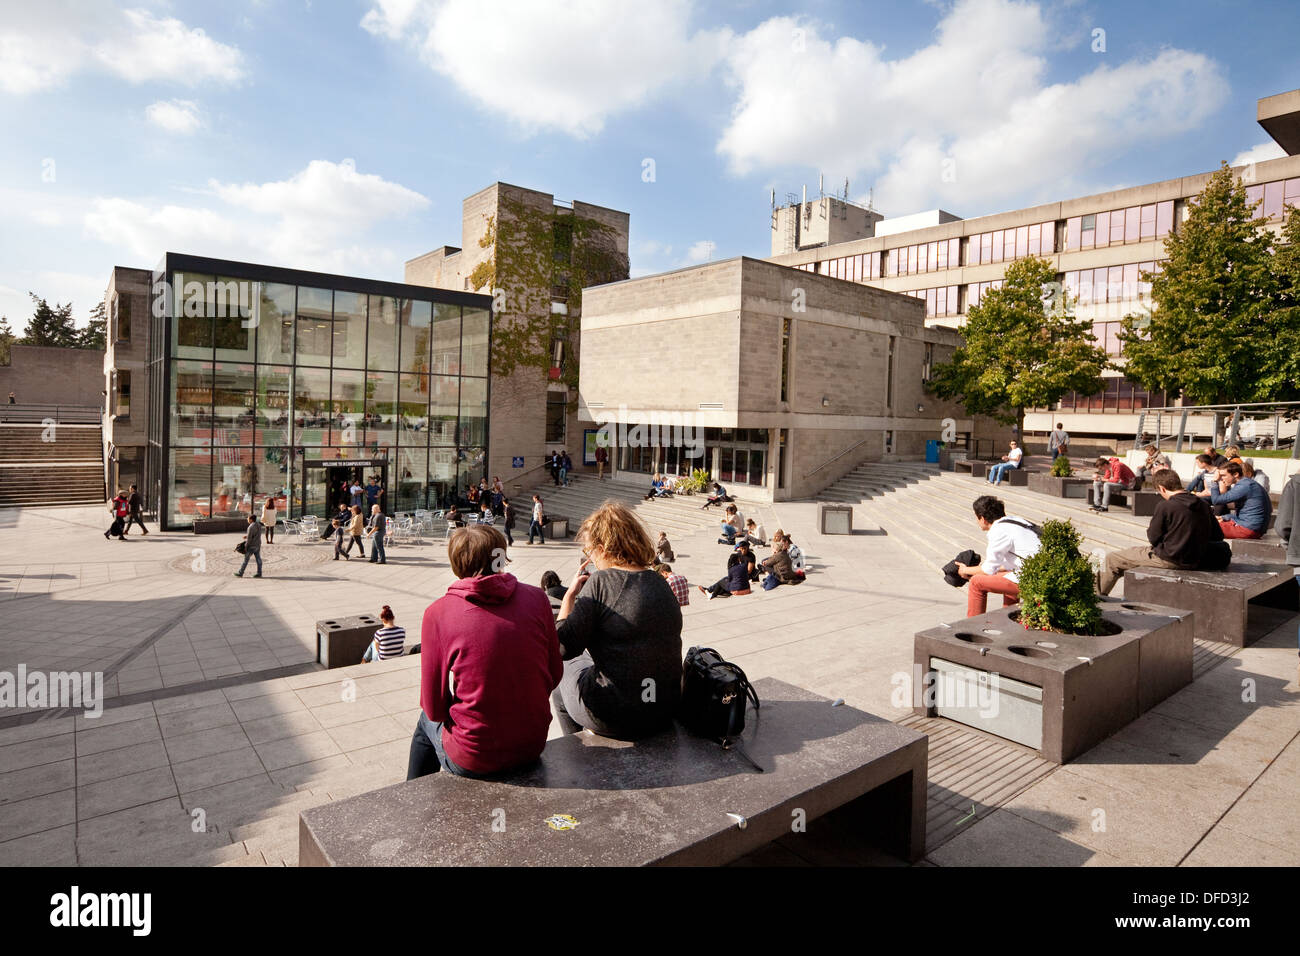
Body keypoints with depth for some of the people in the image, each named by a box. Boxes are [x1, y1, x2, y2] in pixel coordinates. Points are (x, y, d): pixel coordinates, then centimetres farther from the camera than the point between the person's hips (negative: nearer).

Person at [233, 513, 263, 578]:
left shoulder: (251, 527, -21)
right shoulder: (258, 525, 6)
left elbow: (249, 538, -20)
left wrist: (246, 547, -12)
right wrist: (247, 536, 19)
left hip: (251, 546, -8)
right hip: (258, 545, 8)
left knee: (246, 559, 2)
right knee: (258, 559, 7)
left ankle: (240, 573, 11)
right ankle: (259, 573, 9)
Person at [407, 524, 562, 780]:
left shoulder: (438, 612, -13)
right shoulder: (536, 598, -6)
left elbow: (433, 707, -8)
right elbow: (554, 675, 2)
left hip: (472, 760, -3)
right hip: (533, 747, 3)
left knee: (427, 721, 30)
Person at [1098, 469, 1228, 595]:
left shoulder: (1165, 506, -17)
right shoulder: (1202, 504, 3)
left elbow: (1153, 538, -9)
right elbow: (1218, 536, 11)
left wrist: (1149, 529, 11)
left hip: (1171, 560, -8)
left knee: (1112, 559, 2)